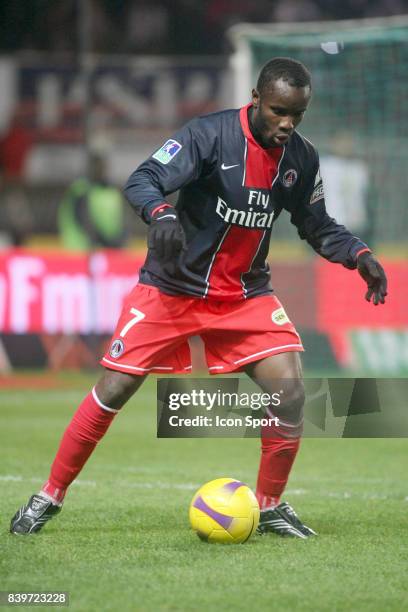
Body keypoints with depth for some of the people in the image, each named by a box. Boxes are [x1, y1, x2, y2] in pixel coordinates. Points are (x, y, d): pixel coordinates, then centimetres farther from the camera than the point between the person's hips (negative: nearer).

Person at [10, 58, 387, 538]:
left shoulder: (301, 158, -1)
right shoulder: (210, 134, -18)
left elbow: (317, 227, 12)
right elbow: (143, 181, -26)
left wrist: (358, 255, -6)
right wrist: (162, 214, -48)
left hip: (246, 294, 4)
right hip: (172, 286, -4)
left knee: (291, 392, -14)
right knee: (112, 391, -6)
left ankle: (270, 506, 5)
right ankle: (50, 496, 9)